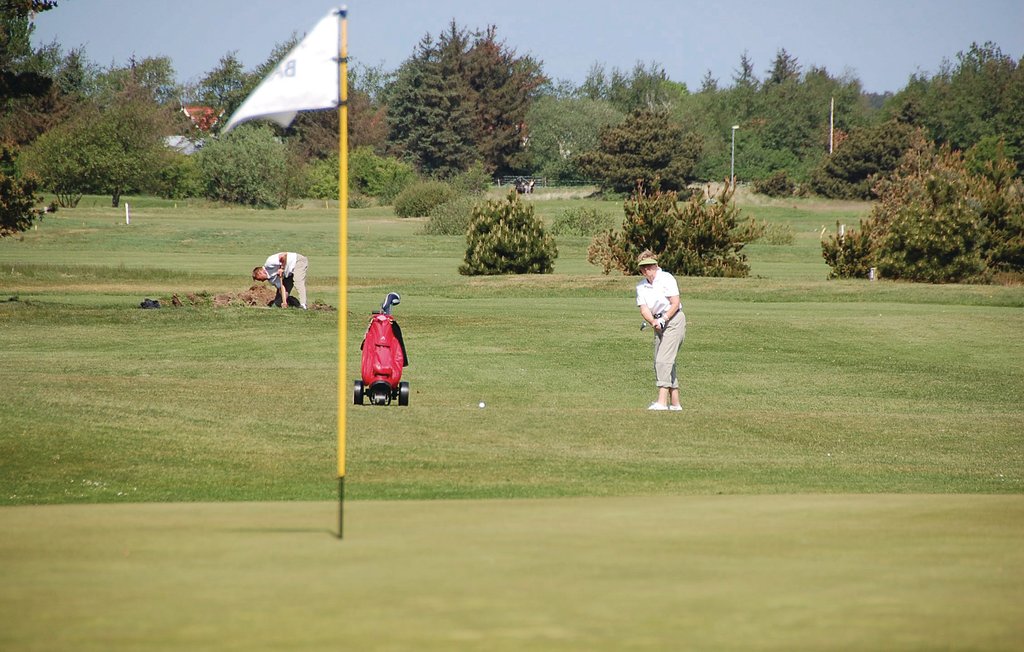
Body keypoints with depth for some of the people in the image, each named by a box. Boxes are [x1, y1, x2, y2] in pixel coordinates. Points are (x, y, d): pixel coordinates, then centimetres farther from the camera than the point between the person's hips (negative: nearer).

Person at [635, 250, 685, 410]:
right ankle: (675, 403, 12)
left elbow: (675, 304, -12)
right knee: (659, 362, 6)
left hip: (674, 320, -8)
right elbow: (643, 308, -3)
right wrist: (653, 322, -21)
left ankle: (662, 401, -24)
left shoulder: (666, 279, -9)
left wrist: (664, 319, -21)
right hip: (659, 324, 8)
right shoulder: (641, 286, 7)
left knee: (663, 360, -18)